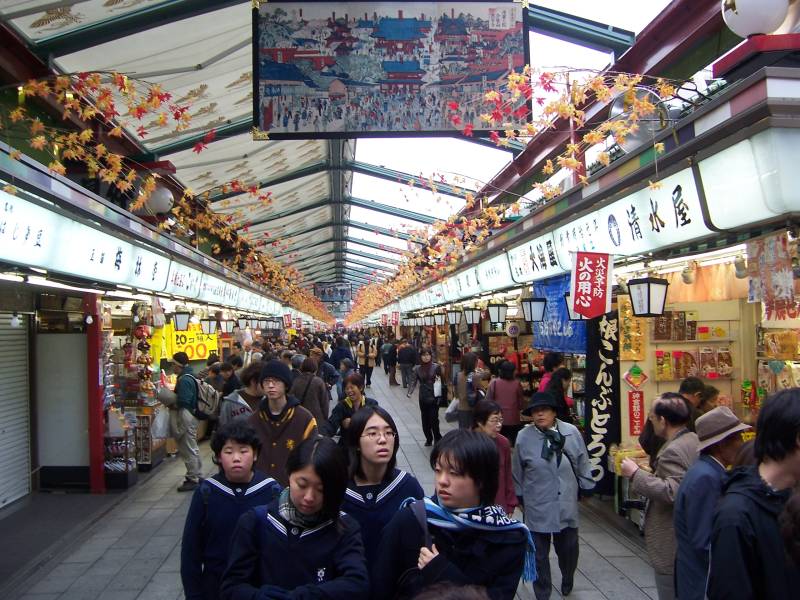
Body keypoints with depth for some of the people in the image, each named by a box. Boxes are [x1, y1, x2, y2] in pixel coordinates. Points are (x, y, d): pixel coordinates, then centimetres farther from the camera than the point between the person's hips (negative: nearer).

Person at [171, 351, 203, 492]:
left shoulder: (184, 380, -19)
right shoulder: (189, 376, 13)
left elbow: (182, 402, -25)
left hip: (186, 416, -11)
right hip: (191, 414, 11)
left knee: (188, 449, -2)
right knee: (192, 447, 17)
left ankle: (192, 479, 5)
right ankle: (198, 476, 26)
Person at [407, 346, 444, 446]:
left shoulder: (436, 367, -5)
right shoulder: (417, 369, 1)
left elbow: (442, 381, 3)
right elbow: (413, 382, -6)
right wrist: (410, 392, -19)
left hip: (434, 397, -3)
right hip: (423, 398, 3)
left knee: (433, 418, -6)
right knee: (425, 419, 9)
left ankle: (437, 438, 13)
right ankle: (428, 439, 25)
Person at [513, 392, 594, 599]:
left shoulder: (571, 432, -8)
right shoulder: (524, 437, -11)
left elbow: (582, 463, 5)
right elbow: (517, 472, 1)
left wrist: (585, 488, 10)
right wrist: (520, 497, 9)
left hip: (567, 506, 2)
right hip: (538, 507, -2)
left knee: (568, 548, 17)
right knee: (539, 553, 9)